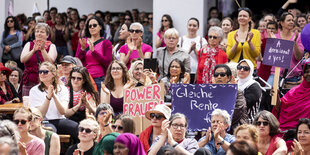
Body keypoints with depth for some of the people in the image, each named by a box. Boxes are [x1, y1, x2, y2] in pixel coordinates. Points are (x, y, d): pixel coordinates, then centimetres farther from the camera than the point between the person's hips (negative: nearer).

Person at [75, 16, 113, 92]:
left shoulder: (106, 43, 4)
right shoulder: (83, 41, 12)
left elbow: (108, 63, -7)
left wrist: (93, 51, -14)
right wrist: (83, 49, -11)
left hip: (100, 79, -2)